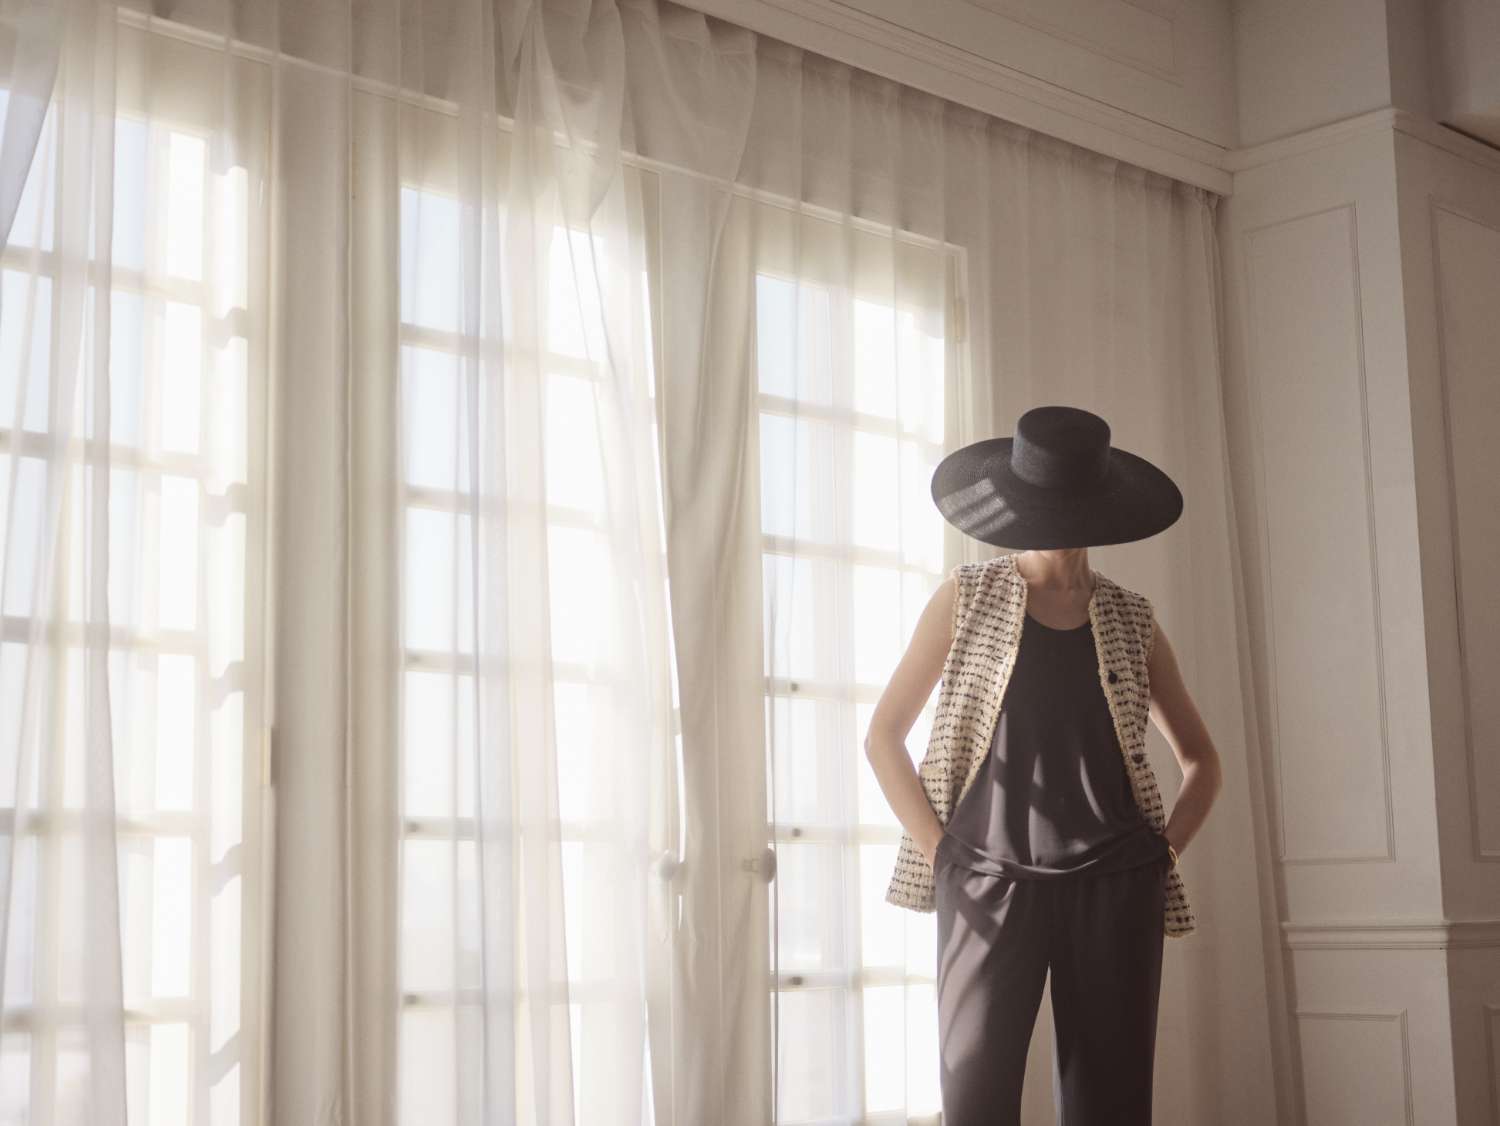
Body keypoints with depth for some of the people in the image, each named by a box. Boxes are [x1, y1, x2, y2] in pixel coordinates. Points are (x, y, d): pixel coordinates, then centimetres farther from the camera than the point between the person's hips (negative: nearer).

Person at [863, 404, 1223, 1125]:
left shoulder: (1132, 621, 11)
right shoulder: (966, 599, 7)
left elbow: (1200, 758, 20)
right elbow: (884, 734, 8)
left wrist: (1163, 853, 5)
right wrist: (936, 847, -3)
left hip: (1113, 888, 2)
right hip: (988, 881, -2)